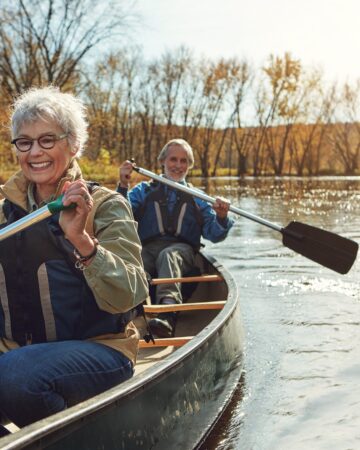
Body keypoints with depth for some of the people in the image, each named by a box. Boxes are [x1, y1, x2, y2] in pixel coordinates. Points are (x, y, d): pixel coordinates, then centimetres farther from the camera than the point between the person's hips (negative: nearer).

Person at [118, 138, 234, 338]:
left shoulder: (197, 198, 25)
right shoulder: (144, 190, 24)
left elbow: (214, 235, 11)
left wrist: (221, 218, -11)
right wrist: (123, 186, -9)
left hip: (181, 249, -1)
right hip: (147, 249, 1)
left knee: (168, 255, -37)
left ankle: (167, 313, -59)